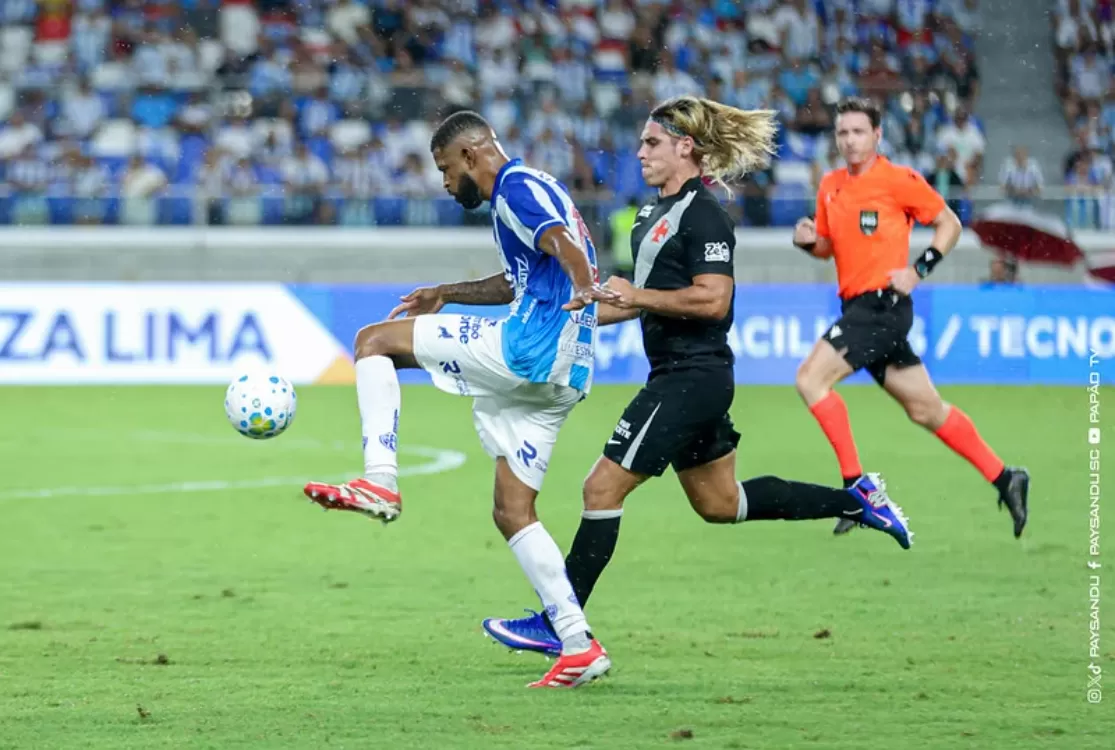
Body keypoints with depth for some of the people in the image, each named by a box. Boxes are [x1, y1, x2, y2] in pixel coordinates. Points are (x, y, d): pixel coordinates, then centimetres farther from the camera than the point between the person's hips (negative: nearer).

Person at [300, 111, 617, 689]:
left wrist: (585, 288, -45)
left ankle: (380, 483, -17)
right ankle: (579, 647, 3)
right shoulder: (535, 191, 27)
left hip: (531, 348, -10)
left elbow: (563, 243, -26)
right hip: (560, 377, 10)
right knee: (512, 514, 10)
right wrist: (446, 294, 48)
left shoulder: (516, 187, -5)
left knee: (374, 340, -4)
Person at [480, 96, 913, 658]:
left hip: (692, 377, -11)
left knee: (603, 488, -9)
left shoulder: (701, 214, -15)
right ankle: (856, 500, 25)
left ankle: (557, 624, -6)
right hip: (678, 376, 11)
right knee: (719, 503, 19)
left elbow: (713, 299, -24)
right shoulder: (659, 212, 15)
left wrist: (636, 296, -20)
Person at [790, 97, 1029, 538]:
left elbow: (949, 224, -2)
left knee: (811, 379, -18)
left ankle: (857, 486, -15)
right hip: (858, 307, 8)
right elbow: (829, 247, 23)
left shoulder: (899, 181, -8)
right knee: (926, 409, 12)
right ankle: (1004, 479, 22)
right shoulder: (830, 186, 12)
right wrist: (808, 241, 1)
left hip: (883, 303, -8)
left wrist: (918, 270, -12)